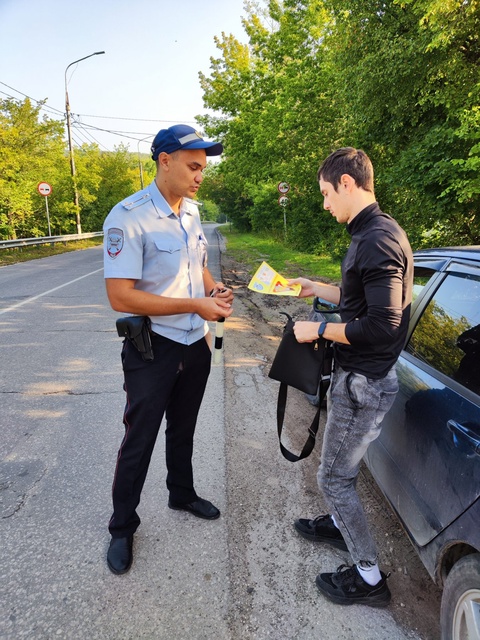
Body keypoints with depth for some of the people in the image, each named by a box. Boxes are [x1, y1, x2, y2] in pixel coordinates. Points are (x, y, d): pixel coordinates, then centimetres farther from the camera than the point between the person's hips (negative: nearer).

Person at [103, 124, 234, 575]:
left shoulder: (191, 210, 5)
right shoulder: (129, 217, -20)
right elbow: (120, 297, -25)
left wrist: (215, 291, -4)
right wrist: (195, 306, -25)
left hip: (195, 344, 7)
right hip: (152, 349, -7)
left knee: (183, 430, 23)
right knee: (139, 442, 7)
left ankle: (182, 494, 46)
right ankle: (122, 528, 29)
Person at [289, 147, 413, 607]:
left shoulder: (378, 241, -24)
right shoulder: (368, 233, 9)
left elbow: (382, 324, -29)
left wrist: (320, 330, -19)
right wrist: (318, 289, 20)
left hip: (365, 383, -10)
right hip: (356, 374, 10)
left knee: (333, 477, 4)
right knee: (340, 465, 26)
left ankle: (369, 578, 23)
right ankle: (340, 524, 50)